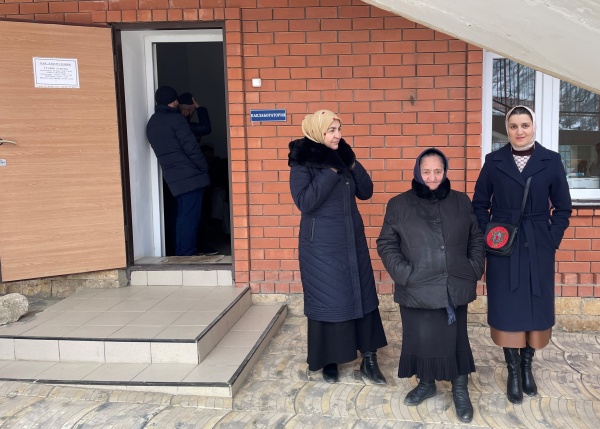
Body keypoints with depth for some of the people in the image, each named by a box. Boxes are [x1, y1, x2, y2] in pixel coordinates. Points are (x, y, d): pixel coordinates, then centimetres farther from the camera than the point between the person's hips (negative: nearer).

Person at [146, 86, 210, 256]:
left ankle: (180, 253, 19)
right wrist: (204, 168, -6)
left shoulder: (151, 124, 14)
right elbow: (191, 147, -14)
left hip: (173, 177, 8)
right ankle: (186, 254, -5)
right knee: (190, 216, -5)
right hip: (190, 175, -8)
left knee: (182, 214, 15)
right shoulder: (176, 119, -10)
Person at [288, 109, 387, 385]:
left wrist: (352, 164, -9)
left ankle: (369, 360, 18)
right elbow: (304, 202, -22)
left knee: (363, 297, 6)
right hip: (322, 245, -5)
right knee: (326, 301, 5)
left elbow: (366, 192, 5)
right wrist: (330, 171, -22)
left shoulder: (341, 156, 6)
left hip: (353, 240, 6)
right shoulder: (303, 163, -10)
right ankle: (328, 360, 23)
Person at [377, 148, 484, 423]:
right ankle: (426, 384, 32)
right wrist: (404, 273, -12)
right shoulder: (399, 205, 0)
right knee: (421, 338, 8)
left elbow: (476, 238, 13)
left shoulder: (461, 202, 7)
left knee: (455, 338, 7)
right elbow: (386, 244, -1)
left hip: (454, 289, 1)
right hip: (417, 291, -1)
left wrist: (474, 269, 1)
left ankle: (460, 391, 25)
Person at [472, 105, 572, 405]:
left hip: (538, 248, 1)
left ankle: (527, 367, 28)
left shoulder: (551, 161, 1)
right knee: (508, 309, 5)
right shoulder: (494, 161, 0)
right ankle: (513, 371, 20)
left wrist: (552, 240, -4)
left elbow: (563, 207, 5)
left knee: (535, 308, 8)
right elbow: (480, 205, 4)